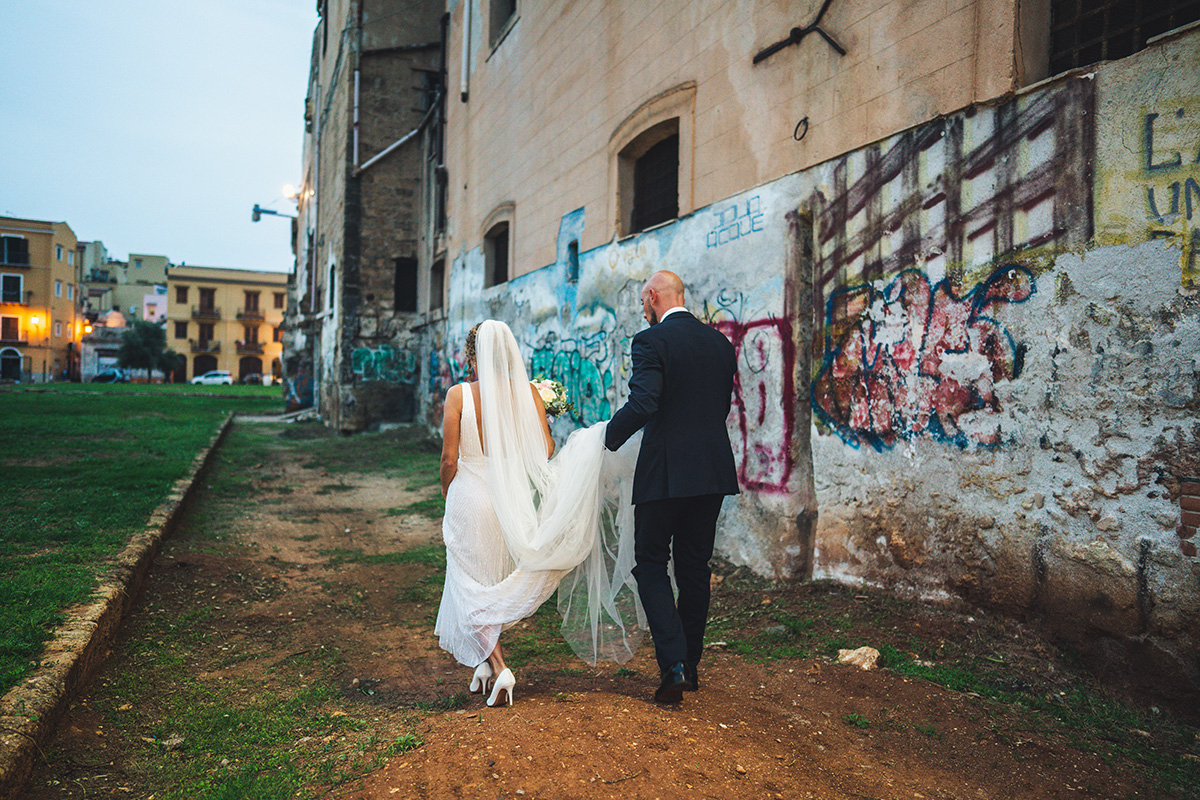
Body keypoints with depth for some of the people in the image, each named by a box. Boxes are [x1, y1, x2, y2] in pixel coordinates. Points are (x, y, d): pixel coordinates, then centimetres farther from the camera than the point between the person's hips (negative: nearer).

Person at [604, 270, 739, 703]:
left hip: (665, 472, -6)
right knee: (695, 567, 15)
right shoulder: (721, 343, 10)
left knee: (651, 563, 7)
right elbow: (721, 406, 13)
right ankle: (690, 666, 26)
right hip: (713, 471, 6)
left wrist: (611, 436, -5)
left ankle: (673, 663, -3)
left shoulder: (651, 341, -11)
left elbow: (642, 403, -21)